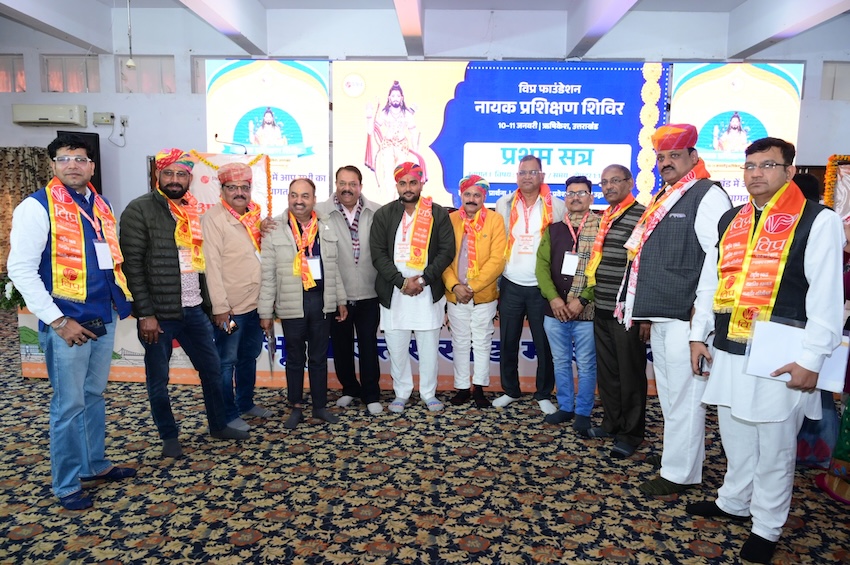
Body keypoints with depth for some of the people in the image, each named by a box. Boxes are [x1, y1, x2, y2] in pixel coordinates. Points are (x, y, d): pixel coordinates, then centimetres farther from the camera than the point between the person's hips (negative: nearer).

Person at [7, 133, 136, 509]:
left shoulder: (101, 206, 11)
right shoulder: (38, 207, -8)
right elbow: (21, 270, -13)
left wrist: (119, 299, 10)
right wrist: (58, 321, -17)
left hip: (104, 320, 6)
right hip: (68, 324, -6)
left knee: (94, 396, 18)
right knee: (69, 405, 3)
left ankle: (95, 464, 33)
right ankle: (66, 485, 18)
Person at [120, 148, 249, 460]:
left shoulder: (192, 211, 11)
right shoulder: (139, 210, -9)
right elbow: (132, 265, -14)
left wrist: (207, 303, 13)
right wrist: (146, 314, -17)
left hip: (194, 310, 6)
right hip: (158, 313, -6)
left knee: (211, 368, 15)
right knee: (158, 379, 9)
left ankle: (219, 425, 32)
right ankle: (169, 436, 27)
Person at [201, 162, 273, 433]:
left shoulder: (254, 215, 9)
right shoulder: (214, 217, -12)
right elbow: (212, 264, -17)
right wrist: (220, 307, -20)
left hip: (256, 303, 7)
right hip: (230, 306, -7)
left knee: (249, 356, 19)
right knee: (227, 361, 5)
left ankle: (246, 403, 35)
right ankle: (228, 415, 18)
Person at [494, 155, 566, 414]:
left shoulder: (557, 206, -1)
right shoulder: (504, 204, 5)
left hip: (542, 287, -2)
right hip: (511, 285, 2)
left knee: (544, 344, 5)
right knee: (508, 342, 10)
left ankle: (544, 394, 20)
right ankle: (510, 390, 25)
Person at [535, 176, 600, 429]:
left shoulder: (601, 228, -3)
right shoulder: (553, 229, 9)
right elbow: (542, 265, 4)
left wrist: (582, 300, -16)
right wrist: (553, 297, -10)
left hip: (586, 311, -4)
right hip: (554, 310, 4)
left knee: (586, 364, 6)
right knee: (560, 361, 14)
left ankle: (583, 412, 22)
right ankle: (565, 407, 29)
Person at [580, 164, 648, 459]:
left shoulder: (641, 216, -10)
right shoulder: (604, 218, 15)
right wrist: (590, 294, 18)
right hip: (602, 309, 8)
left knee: (630, 373, 5)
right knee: (606, 371, 16)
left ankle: (631, 433, 19)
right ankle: (611, 423, 31)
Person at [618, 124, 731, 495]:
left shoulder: (708, 196, -7)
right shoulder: (662, 199, 19)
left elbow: (719, 256, -15)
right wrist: (646, 312, 20)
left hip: (686, 318, -9)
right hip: (659, 317, 9)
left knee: (683, 396, -1)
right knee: (669, 394, 16)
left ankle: (679, 473, 11)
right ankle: (686, 463, 29)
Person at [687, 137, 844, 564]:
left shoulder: (817, 220, -6)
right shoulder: (730, 221, 11)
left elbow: (827, 297, -10)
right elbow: (711, 282, 15)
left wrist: (811, 360, -14)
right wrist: (699, 336, 11)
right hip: (728, 353, 6)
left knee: (773, 448, 8)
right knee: (735, 438, 19)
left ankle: (766, 528, 25)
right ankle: (733, 502, 38)